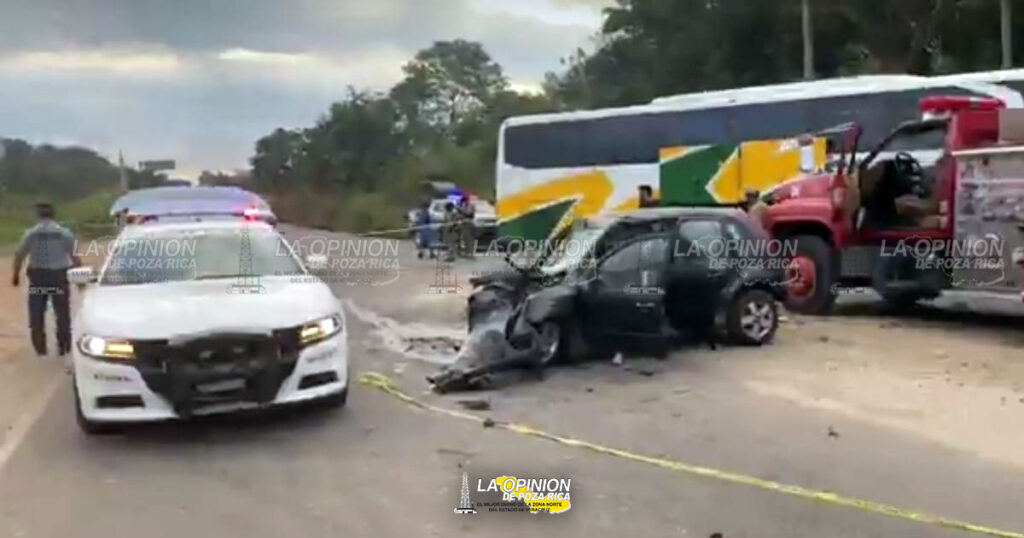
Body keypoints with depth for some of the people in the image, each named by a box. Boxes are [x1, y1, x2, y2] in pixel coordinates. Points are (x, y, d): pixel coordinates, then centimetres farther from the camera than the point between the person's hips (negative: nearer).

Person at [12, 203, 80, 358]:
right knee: (62, 313, 10)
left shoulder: (31, 233, -2)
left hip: (38, 276, 0)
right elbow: (74, 256, -3)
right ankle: (63, 347, 13)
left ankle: (40, 348, 9)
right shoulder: (64, 233, -2)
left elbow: (19, 255, -1)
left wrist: (15, 275, 11)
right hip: (59, 275, 0)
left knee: (37, 314, 9)